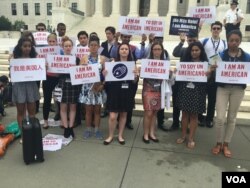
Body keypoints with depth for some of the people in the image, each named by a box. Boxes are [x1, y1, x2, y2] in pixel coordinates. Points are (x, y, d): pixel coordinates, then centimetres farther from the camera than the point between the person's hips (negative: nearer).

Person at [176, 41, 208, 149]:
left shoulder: (205, 63, 2)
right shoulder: (185, 61, 8)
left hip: (197, 91, -2)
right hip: (184, 90, 2)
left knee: (194, 115, 5)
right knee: (184, 113, 8)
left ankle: (191, 138, 15)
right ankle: (183, 136, 21)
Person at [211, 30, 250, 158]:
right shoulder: (221, 55, -2)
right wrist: (212, 69, -22)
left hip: (238, 89, 2)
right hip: (223, 88, -1)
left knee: (232, 118, 9)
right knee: (220, 117, -6)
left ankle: (226, 144, 24)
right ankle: (218, 143, 15)